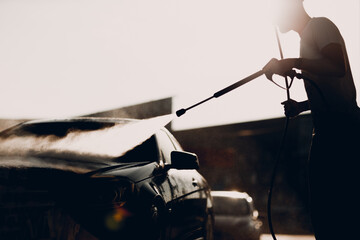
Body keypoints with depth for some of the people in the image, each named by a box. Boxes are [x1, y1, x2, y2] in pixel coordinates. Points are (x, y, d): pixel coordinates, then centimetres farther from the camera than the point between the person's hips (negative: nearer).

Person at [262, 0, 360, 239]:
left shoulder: (320, 25, -1)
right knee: (323, 209, 9)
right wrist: (301, 105, 16)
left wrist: (294, 62, -19)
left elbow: (338, 67, -19)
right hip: (325, 133, 10)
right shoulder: (306, 38, 27)